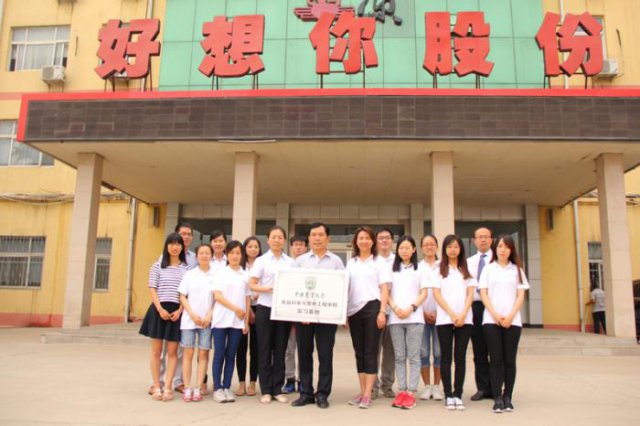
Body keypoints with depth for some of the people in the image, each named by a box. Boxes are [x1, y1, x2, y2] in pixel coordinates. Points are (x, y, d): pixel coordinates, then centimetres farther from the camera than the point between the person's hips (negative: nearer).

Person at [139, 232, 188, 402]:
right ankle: (156, 387, 12)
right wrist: (160, 309, -12)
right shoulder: (157, 266, 5)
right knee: (156, 350, 4)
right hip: (159, 309, 0)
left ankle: (168, 387, 7)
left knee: (172, 351, 2)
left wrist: (179, 310, -9)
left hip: (177, 311, 0)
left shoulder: (187, 268, 5)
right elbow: (152, 289, 0)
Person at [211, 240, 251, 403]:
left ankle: (227, 387, 13)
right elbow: (217, 296, -6)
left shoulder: (245, 275, 8)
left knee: (231, 355, 6)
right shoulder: (220, 273, 3)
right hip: (221, 320, -2)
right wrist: (235, 308, -15)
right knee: (219, 354, 0)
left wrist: (246, 321, 3)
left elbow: (248, 299, 8)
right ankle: (217, 388, 7)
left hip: (237, 321, 2)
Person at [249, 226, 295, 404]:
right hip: (265, 309, -2)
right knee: (265, 350, 2)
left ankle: (277, 389, 16)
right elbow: (252, 285, -2)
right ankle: (266, 390, 11)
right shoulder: (261, 260, 2)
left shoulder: (291, 262, 8)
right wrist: (268, 289, -18)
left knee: (280, 350, 7)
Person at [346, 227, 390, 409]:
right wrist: (343, 311, 7)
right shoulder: (350, 263, 13)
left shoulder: (379, 262, 3)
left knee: (370, 351, -2)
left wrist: (382, 312, -11)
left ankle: (368, 395, 0)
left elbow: (384, 289, -1)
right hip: (354, 310, 4)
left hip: (371, 308, -4)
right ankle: (362, 391, 15)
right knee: (359, 352, 8)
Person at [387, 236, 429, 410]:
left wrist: (411, 308, -11)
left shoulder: (421, 269, 7)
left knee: (413, 356, -2)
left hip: (414, 317, -2)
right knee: (399, 356, 4)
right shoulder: (392, 269, 12)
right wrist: (395, 308, -9)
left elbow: (424, 294, 2)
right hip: (395, 318, 2)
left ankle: (411, 392, 1)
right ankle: (401, 391, 8)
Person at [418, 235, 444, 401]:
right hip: (421, 315, 1)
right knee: (423, 352, 1)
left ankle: (437, 386, 11)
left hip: (440, 314, 0)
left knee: (438, 351, 0)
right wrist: (424, 312, -5)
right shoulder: (417, 267, 8)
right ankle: (427, 386, 11)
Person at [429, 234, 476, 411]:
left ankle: (458, 394, 7)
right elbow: (436, 294, -1)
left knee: (460, 357, 2)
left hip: (464, 319, 1)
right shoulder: (439, 269, 7)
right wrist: (452, 314, -11)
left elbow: (470, 294, 5)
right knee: (446, 357, 1)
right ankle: (448, 395, 6)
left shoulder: (467, 270, 12)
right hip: (444, 319, -1)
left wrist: (463, 315, -9)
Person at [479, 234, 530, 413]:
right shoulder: (488, 269, 8)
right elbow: (483, 294, 3)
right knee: (495, 359, -4)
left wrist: (510, 316, -8)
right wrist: (495, 315, -9)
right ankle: (497, 398, -1)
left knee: (510, 359, 1)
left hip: (512, 321, 1)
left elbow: (521, 296, 5)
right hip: (491, 320, -1)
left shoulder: (517, 270, 10)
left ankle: (507, 397, 9)